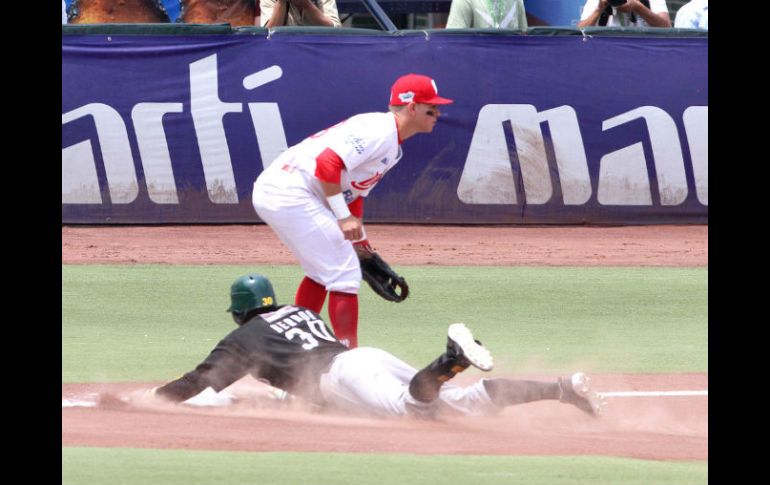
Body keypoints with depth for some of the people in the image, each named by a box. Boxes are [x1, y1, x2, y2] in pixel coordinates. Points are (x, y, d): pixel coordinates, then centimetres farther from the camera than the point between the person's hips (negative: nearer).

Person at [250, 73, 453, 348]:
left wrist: (361, 243, 24)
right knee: (344, 274, -9)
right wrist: (343, 217, -23)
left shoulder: (392, 146, 18)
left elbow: (353, 191, 25)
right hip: (291, 195, -11)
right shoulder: (379, 130, -14)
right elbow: (327, 162, -25)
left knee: (323, 271, 24)